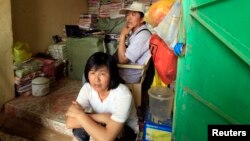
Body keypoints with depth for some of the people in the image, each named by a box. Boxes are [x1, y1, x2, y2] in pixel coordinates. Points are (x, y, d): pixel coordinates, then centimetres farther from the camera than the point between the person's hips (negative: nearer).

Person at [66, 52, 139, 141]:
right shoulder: (87, 88, -18)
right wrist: (101, 117, -34)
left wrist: (80, 114, -33)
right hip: (102, 125, 4)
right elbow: (70, 123, -25)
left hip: (127, 129, -4)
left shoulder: (122, 94, -34)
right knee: (78, 130, -22)